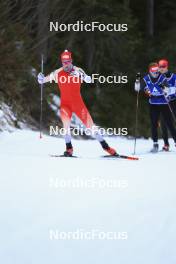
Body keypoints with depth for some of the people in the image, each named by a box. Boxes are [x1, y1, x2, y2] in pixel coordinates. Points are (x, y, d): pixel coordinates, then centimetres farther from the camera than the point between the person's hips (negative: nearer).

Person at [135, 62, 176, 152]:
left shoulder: (162, 78, -8)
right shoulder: (146, 79, -1)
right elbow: (137, 88, -3)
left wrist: (163, 88, -38)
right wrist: (137, 81, -20)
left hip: (164, 104, -2)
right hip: (153, 104, 2)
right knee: (154, 124, 0)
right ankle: (155, 144, 7)